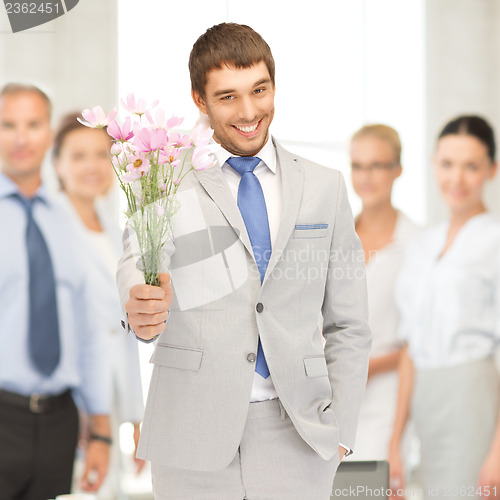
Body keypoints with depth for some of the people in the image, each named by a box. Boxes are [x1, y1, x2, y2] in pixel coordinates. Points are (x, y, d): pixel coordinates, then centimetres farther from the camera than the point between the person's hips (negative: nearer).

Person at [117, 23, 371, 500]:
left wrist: (340, 431, 3)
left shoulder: (324, 187, 10)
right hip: (194, 438, -1)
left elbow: (347, 326, 12)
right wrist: (142, 307, -36)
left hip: (295, 436, 1)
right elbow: (137, 259, -14)